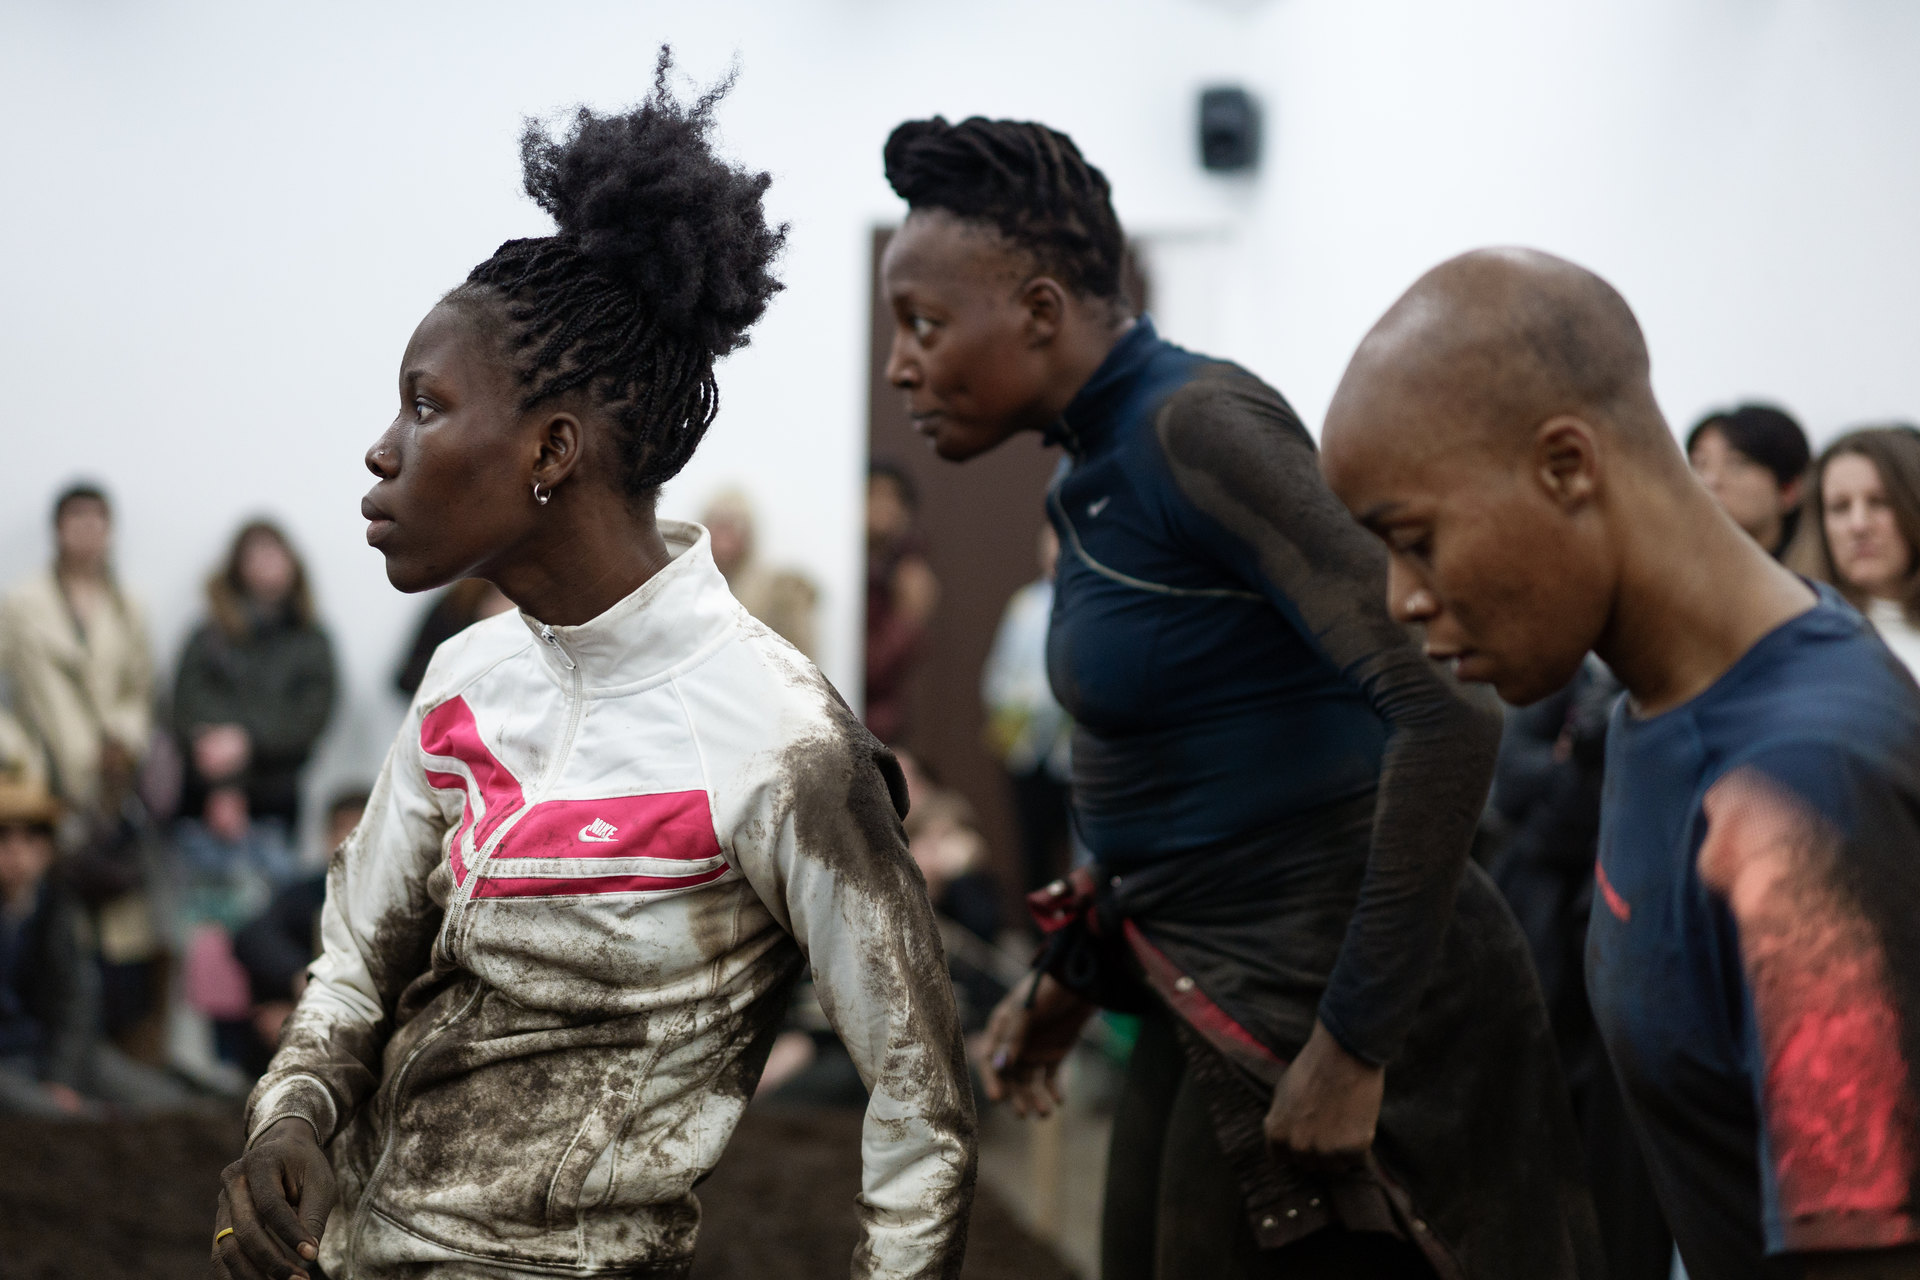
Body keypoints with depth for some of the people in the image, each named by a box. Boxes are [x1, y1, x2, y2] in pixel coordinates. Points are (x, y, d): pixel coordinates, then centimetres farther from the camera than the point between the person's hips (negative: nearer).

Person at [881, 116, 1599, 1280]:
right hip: (1213, 999, 9)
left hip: (1325, 1000, -9)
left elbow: (1449, 712, -26)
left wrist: (1352, 1046, -24)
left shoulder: (1202, 427, -18)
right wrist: (1080, 976, 14)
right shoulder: (1103, 463, 9)